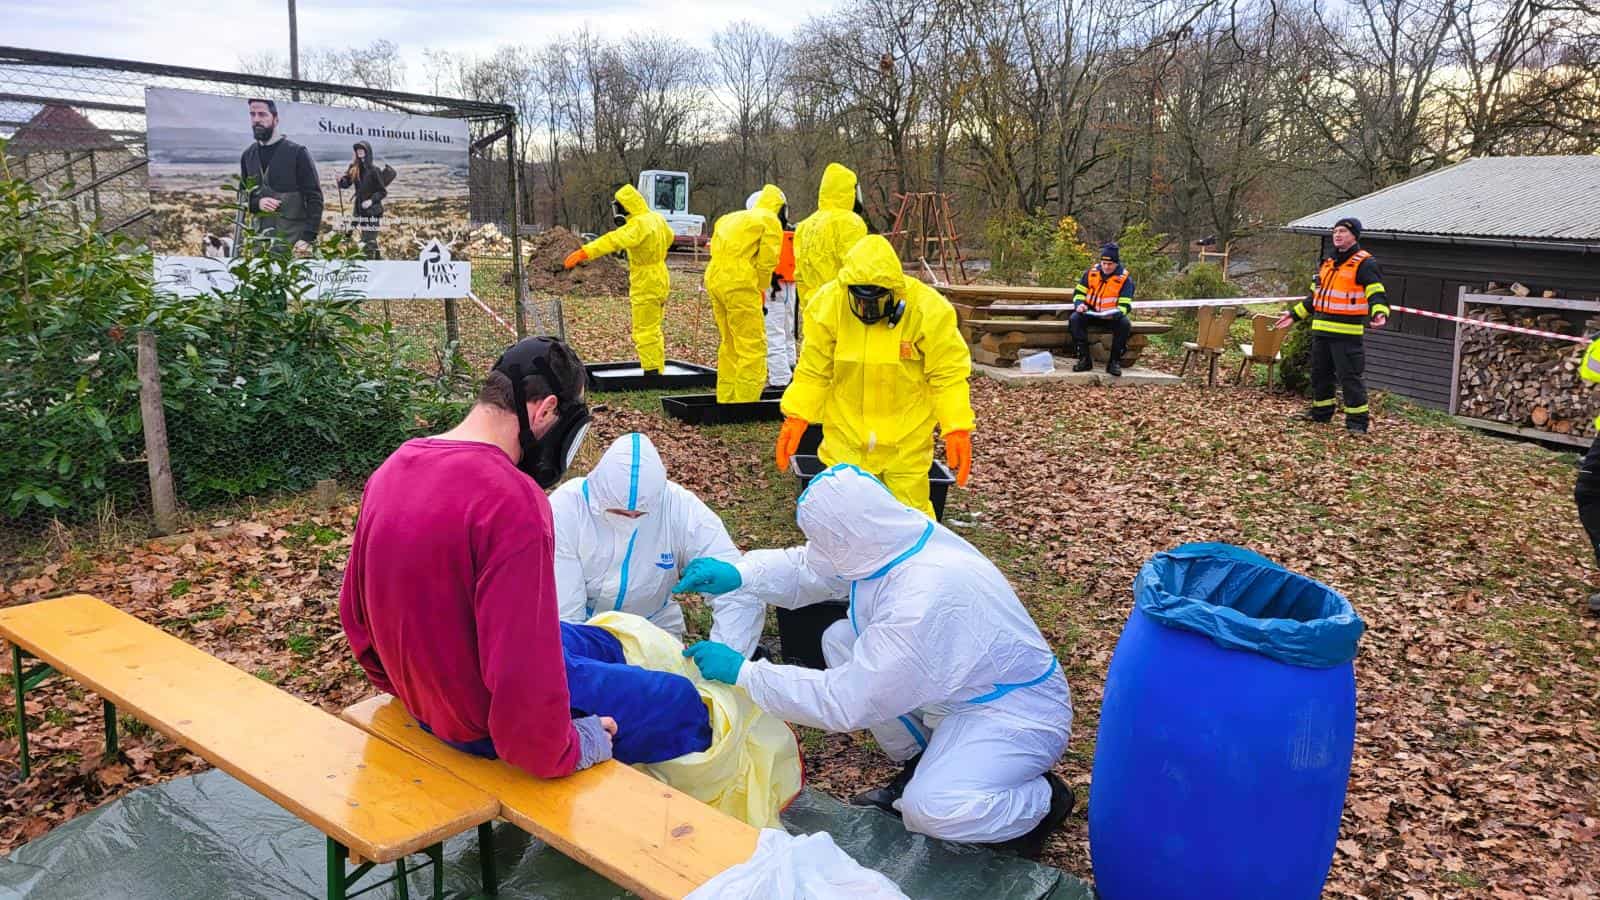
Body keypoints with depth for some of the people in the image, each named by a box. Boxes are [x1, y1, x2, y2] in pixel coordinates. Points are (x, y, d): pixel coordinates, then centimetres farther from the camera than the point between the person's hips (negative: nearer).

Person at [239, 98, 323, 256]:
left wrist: (308, 238, -15)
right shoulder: (247, 155, 11)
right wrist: (257, 203, -6)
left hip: (294, 240, -4)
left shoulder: (297, 153, -4)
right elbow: (243, 197, 19)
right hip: (260, 240, 5)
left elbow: (314, 197, -6)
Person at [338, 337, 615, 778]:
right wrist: (564, 751, -14)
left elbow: (355, 609, 10)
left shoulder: (393, 470, -2)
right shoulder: (513, 502, -31)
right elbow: (524, 678, -32)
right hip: (489, 723, -9)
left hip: (423, 699, 9)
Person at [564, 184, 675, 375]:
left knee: (644, 332, -3)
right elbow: (669, 237, 29)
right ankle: (657, 372, 26)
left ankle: (652, 373, -1)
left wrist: (584, 252, -42)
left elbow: (614, 240, -35)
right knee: (653, 330, 18)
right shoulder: (657, 219, 8)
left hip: (646, 285, -10)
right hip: (659, 279, 10)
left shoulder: (639, 224, -21)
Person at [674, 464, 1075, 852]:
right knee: (840, 639, 0)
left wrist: (743, 672, -24)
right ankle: (919, 766, 14)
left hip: (1017, 711, -8)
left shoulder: (924, 601, -37)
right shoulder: (893, 536, -12)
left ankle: (1043, 798, 2)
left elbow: (844, 702, -30)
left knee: (928, 810, -29)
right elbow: (806, 568, 5)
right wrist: (738, 574, -12)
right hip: (962, 688, 8)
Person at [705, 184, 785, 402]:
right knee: (753, 346, -4)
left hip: (714, 280, 8)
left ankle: (725, 399, 23)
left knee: (729, 343, 18)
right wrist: (760, 289, 8)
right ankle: (746, 402, -7)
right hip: (740, 285, -8)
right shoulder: (770, 221, 3)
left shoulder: (729, 218, 24)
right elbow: (767, 260, -6)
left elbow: (716, 249, 18)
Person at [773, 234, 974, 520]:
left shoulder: (928, 310, -15)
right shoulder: (827, 304, -10)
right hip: (846, 440, 2)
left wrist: (957, 429, -13)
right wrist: (795, 417, -7)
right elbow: (813, 372, 0)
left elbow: (948, 375, -8)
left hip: (906, 442, -1)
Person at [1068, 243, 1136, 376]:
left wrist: (1114, 314, -34)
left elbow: (1125, 305, -14)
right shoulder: (1092, 272, -1)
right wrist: (1080, 304, -17)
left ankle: (1115, 361, -18)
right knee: (1075, 319, -27)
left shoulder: (1125, 279, -9)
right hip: (1091, 313, 2)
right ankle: (1084, 359, -23)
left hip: (1113, 316, -2)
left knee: (1125, 324, -32)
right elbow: (1079, 292, 5)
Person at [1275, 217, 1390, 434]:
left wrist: (1379, 313, -34)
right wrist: (1294, 315, 24)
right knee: (1319, 373, 15)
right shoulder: (1328, 263, 17)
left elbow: (1376, 294, -15)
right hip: (1321, 331, 8)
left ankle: (1357, 420, 0)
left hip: (1346, 334, -8)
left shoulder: (1365, 264, -7)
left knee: (1350, 376, -7)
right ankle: (1321, 412, 29)